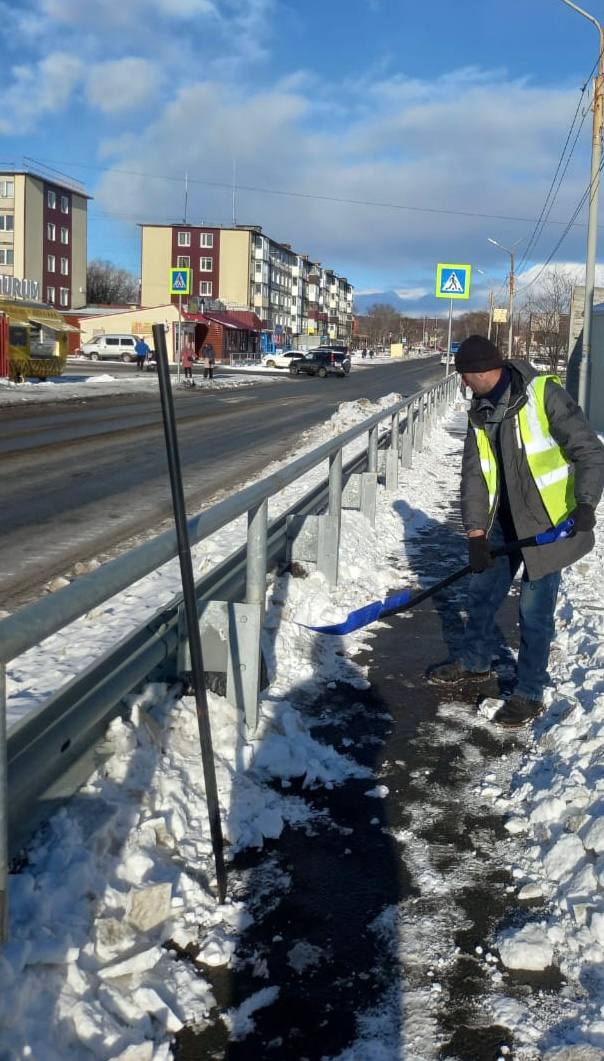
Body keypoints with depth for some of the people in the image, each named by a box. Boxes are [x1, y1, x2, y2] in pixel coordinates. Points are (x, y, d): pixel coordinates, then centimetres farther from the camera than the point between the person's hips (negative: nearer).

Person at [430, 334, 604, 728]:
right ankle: (475, 662, 39)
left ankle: (530, 694, 15)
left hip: (550, 522, -7)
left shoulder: (543, 394, -18)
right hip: (503, 521, 7)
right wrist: (475, 534, -6)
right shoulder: (480, 414, 3)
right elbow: (474, 477, 1)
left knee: (534, 610, 0)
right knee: (482, 593, 17)